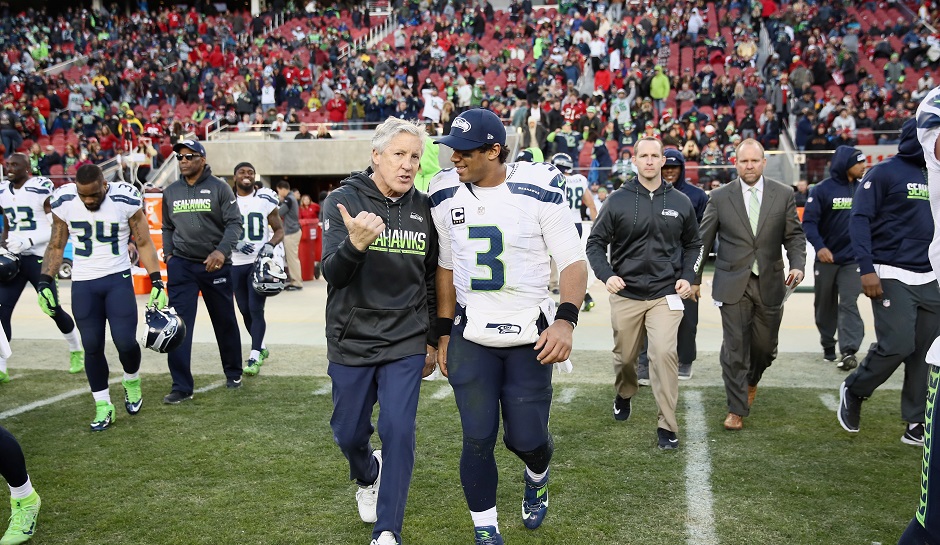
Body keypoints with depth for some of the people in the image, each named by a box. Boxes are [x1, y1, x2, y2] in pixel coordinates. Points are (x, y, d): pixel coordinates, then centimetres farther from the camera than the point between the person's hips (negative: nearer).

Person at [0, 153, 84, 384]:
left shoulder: (42, 188, -12)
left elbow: (57, 227, -13)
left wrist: (28, 241, -22)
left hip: (39, 257, -6)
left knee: (53, 309, 3)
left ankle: (76, 350, 29)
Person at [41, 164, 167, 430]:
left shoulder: (126, 199, -11)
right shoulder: (64, 202, -4)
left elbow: (144, 243, -4)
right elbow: (56, 246, 8)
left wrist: (156, 282, -9)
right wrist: (45, 282, 0)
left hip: (118, 279, -2)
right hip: (82, 284, 2)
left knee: (125, 341, -8)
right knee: (92, 346, 2)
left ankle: (132, 382, 25)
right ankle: (103, 407, 16)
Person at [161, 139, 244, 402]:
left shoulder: (219, 188, -3)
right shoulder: (171, 192, 10)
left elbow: (234, 223, -10)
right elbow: (167, 228, 20)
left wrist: (222, 251, -24)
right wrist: (168, 254, 5)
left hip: (216, 265, -2)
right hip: (181, 265, 2)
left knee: (225, 322, 11)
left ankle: (233, 373, 30)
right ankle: (182, 386, 0)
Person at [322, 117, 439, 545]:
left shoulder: (424, 209, 2)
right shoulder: (344, 200, -9)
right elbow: (332, 273, -20)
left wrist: (432, 340, 12)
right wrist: (355, 244, -41)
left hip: (406, 344, 1)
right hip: (351, 343, -1)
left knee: (398, 432, -4)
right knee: (349, 433, 12)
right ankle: (367, 476, 47)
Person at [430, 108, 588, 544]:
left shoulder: (538, 190, -13)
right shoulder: (446, 194, -2)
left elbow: (573, 262, -9)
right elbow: (446, 267, 9)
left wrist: (565, 320, -23)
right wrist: (444, 332, 9)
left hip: (529, 335, -2)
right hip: (470, 337, 2)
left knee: (526, 438, 5)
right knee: (478, 440, 2)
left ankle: (537, 478, 42)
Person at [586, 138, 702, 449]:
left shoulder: (680, 202, 4)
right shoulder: (618, 201, -2)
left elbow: (693, 244, 16)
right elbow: (595, 242, 2)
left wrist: (687, 276, 1)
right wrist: (607, 275, -14)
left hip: (665, 295, 0)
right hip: (626, 295, 1)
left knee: (664, 353, -16)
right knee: (624, 356, 13)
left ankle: (667, 426, -5)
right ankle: (624, 395, 46)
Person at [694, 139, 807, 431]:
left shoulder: (783, 194, 3)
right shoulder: (719, 196, 0)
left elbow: (795, 235, 6)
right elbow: (703, 240, 4)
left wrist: (797, 264, -12)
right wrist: (695, 278, 4)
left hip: (770, 283, 2)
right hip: (733, 284, -2)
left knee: (765, 345, 11)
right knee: (734, 349, -2)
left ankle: (751, 381, 43)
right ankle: (736, 409, 10)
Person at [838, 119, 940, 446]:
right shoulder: (885, 172, -5)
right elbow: (860, 220, -10)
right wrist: (867, 269, -19)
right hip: (892, 277, -6)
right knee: (897, 345, -13)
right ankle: (854, 392, 13)